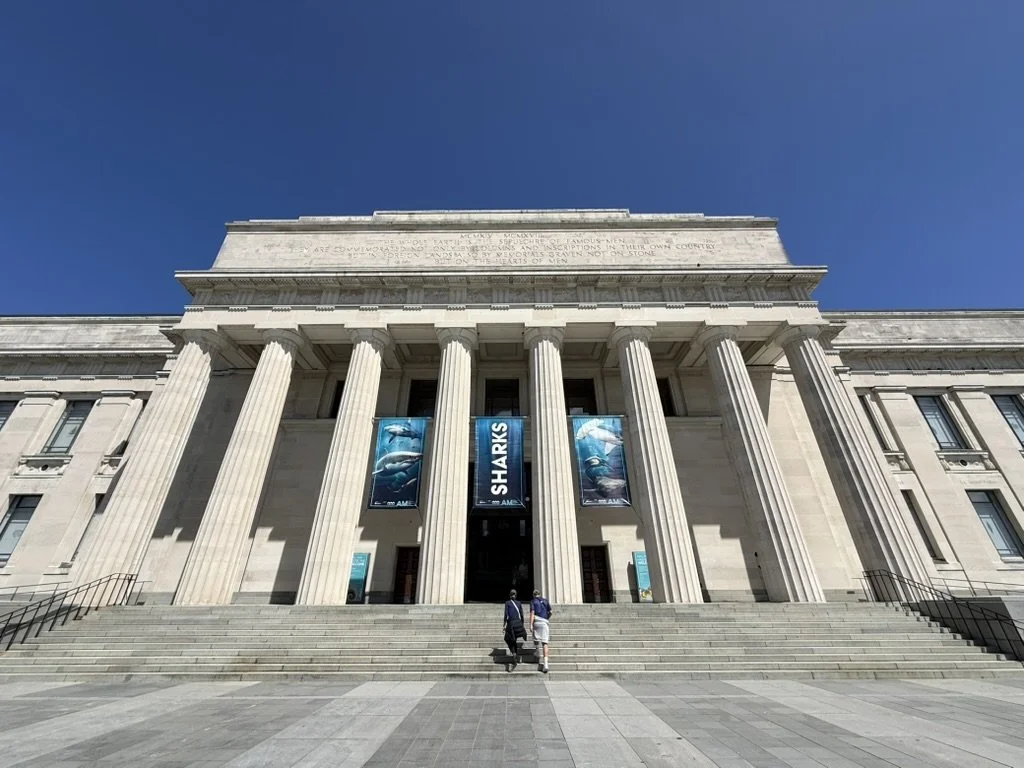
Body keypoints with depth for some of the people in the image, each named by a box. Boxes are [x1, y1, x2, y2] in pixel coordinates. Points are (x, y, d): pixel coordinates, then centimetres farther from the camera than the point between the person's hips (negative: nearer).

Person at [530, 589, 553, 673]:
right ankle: (545, 663, -15)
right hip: (545, 622, 2)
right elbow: (550, 612, 15)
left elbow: (532, 613, -6)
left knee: (536, 640, 17)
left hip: (536, 622, -2)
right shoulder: (545, 600, 17)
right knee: (544, 643, -3)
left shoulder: (533, 601, 8)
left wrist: (530, 625, -13)